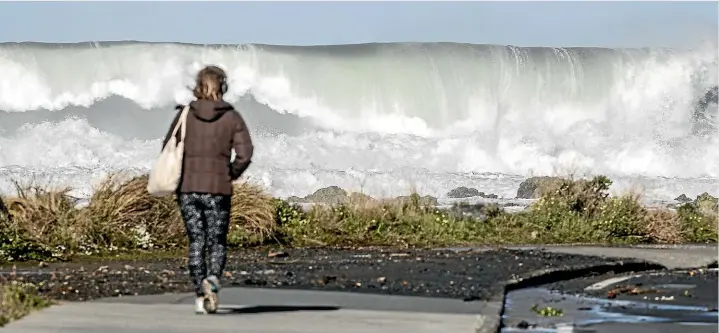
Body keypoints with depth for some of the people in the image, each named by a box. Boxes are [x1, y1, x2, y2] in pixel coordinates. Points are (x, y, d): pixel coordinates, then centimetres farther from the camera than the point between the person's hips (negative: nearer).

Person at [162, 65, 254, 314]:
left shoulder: (185, 114, 2)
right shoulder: (232, 117, -1)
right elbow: (245, 155, -8)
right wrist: (230, 175, 9)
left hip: (187, 188, 1)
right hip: (218, 189, -1)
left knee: (196, 242, 10)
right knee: (217, 243, 9)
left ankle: (200, 295, 2)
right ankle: (213, 278, -20)